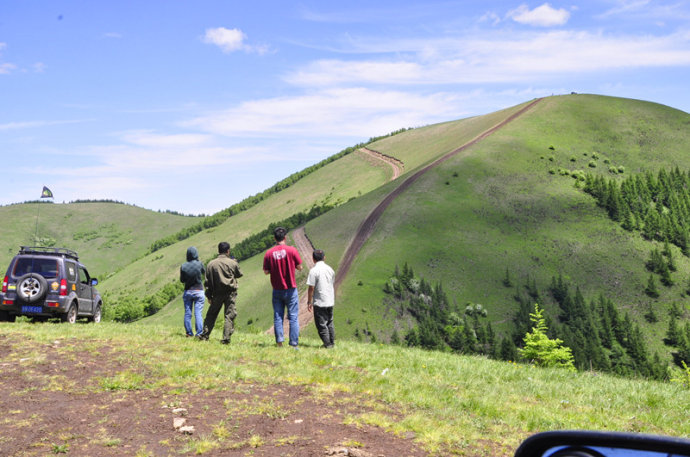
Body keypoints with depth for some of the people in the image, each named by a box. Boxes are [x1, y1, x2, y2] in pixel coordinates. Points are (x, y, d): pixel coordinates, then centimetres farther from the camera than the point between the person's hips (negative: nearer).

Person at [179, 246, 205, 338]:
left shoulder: (183, 266, -6)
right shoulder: (199, 264, -11)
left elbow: (182, 280, 2)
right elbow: (203, 273, 9)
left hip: (187, 291, 2)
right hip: (198, 291, -2)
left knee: (187, 313, 8)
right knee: (198, 313, -2)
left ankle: (189, 333, 10)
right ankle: (199, 333, -5)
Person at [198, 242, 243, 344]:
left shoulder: (211, 264, 3)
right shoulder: (232, 263, -4)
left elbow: (208, 281, 5)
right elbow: (239, 274, 14)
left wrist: (209, 296, 11)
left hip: (217, 293, 3)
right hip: (230, 293, -2)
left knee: (211, 314, 15)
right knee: (229, 315, 0)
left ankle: (204, 335, 17)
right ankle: (226, 338, -7)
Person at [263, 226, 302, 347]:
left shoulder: (269, 253, -3)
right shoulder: (291, 250, -8)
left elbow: (266, 271, 0)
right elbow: (299, 267, -2)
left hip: (277, 290, 2)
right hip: (290, 289, -2)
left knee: (278, 316, 9)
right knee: (293, 317, 3)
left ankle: (279, 341, 3)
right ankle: (294, 343, 1)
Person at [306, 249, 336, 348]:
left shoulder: (314, 270, -13)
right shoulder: (330, 269, 7)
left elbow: (311, 288, -14)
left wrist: (309, 302, -6)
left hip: (320, 302, -6)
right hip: (330, 301, 6)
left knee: (321, 324, 1)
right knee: (329, 323, 17)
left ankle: (327, 344, 1)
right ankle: (332, 342, 20)